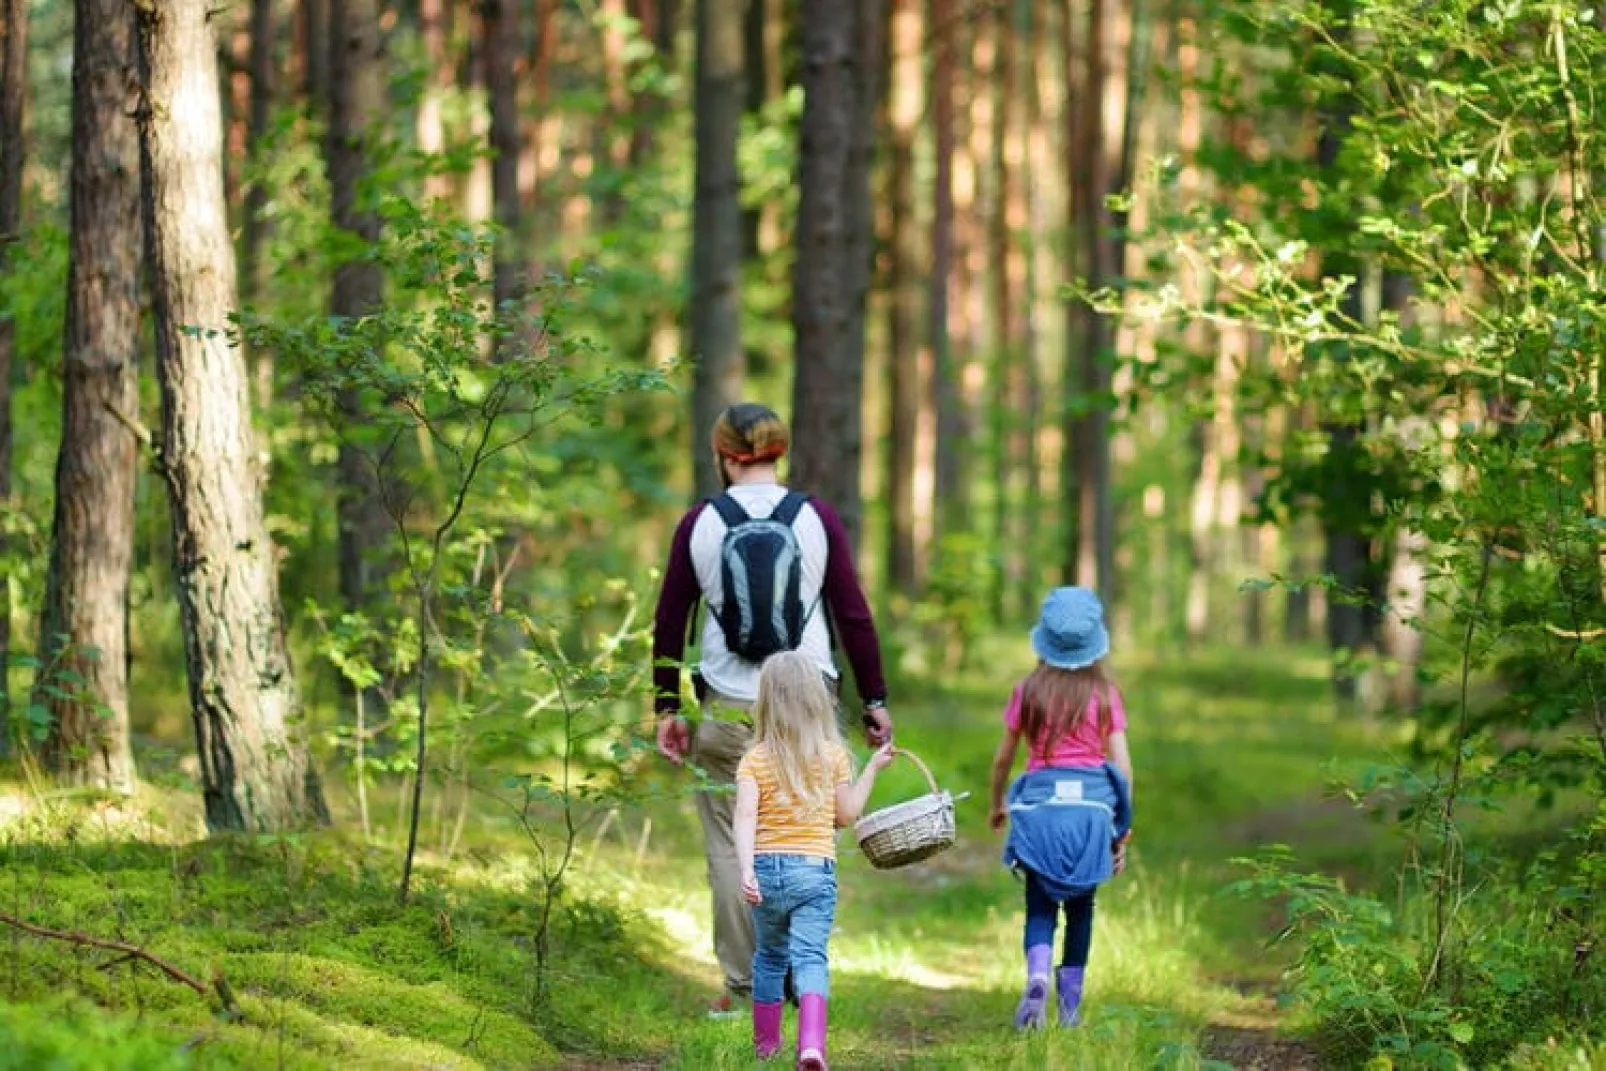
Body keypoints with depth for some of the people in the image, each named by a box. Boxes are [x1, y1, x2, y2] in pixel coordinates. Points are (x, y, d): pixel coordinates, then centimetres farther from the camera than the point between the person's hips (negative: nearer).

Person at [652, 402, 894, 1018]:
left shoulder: (700, 523, 0)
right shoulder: (816, 519, -1)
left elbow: (669, 622, 3)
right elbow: (854, 616, 0)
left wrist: (667, 707, 11)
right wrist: (874, 701, 7)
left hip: (727, 707, 0)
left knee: (730, 845, 6)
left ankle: (742, 987, 7)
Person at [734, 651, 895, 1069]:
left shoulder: (755, 760, -1)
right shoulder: (833, 756, 1)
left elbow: (745, 817, -13)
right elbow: (846, 815, 9)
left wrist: (746, 870, -20)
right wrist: (872, 769, 19)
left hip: (767, 866, 1)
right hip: (815, 869, -1)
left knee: (770, 955, 21)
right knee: (810, 957, -7)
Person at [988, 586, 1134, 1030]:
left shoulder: (1028, 692, 2)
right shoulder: (1105, 695, 2)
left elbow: (1003, 758, 10)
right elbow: (1122, 766, 2)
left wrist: (997, 803, 28)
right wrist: (1123, 829, 10)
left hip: (1039, 801, 0)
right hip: (1091, 806, 0)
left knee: (1040, 907, 5)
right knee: (1080, 906, 15)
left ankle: (1037, 977, -22)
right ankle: (1071, 1002, 14)